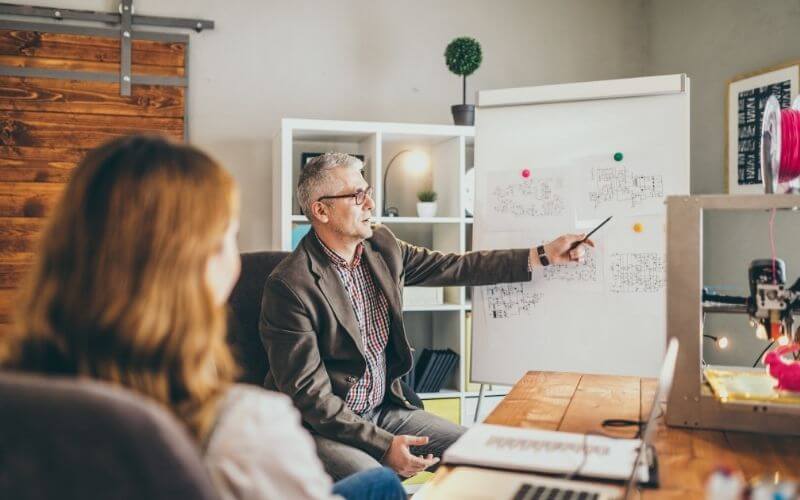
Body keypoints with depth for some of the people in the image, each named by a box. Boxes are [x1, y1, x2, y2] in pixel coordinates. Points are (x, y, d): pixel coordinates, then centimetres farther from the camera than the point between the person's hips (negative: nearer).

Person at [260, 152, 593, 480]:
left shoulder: (381, 245, 1)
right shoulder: (289, 286, -20)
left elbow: (455, 267, 6)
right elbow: (308, 395, -19)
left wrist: (544, 254, 4)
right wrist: (383, 445, -24)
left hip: (383, 409, 7)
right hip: (321, 426, -7)